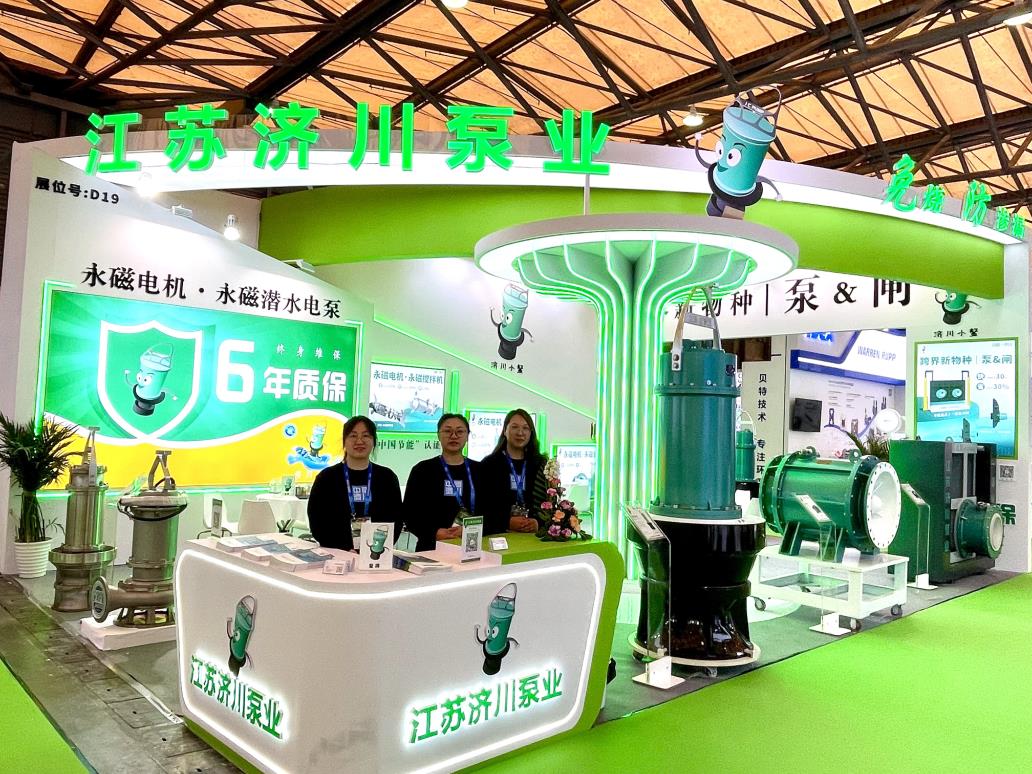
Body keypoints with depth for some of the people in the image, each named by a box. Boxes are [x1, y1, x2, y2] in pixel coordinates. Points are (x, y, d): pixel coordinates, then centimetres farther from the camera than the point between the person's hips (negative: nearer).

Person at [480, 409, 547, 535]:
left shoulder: (541, 465, 13)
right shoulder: (488, 464, 7)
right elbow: (482, 505, 2)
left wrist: (539, 523, -6)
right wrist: (507, 522, -12)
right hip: (498, 534, -1)